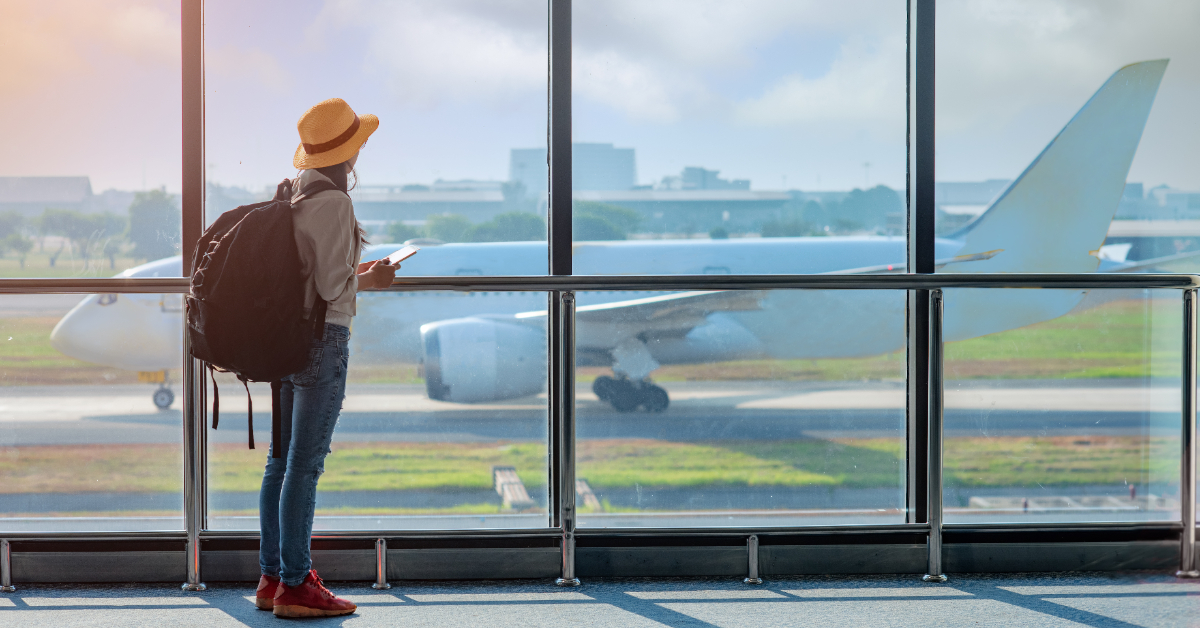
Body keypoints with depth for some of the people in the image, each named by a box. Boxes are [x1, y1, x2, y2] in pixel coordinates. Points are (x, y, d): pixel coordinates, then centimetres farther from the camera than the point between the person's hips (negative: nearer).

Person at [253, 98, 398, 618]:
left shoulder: (289, 192, 10)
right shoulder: (333, 203, -16)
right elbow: (333, 288, -19)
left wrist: (357, 272, 17)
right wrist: (369, 280, -1)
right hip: (322, 339, -9)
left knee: (282, 459, 12)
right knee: (306, 463, -4)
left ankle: (271, 577, 18)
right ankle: (294, 585, 1)